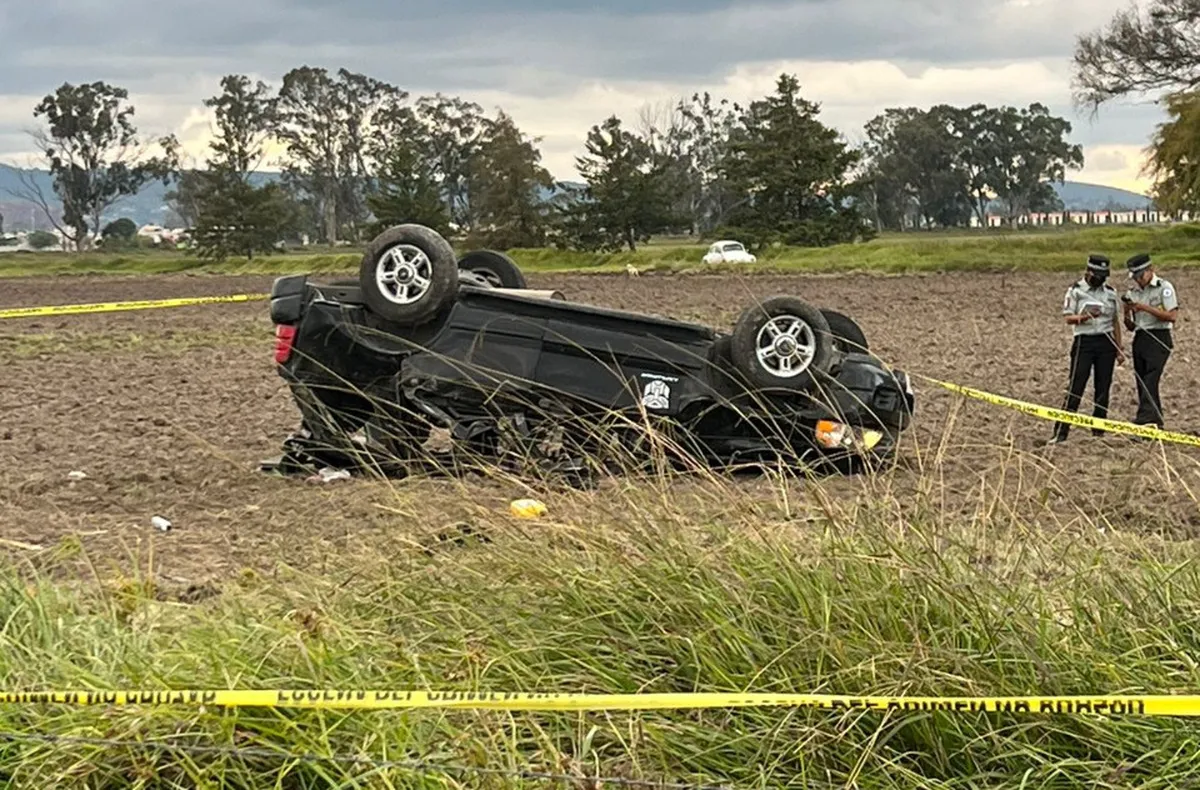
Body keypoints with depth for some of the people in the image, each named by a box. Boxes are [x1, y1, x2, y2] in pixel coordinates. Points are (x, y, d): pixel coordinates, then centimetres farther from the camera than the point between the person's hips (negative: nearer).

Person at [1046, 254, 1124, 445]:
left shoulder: (1110, 292, 12)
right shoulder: (1075, 291, -1)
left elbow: (1115, 322, 15)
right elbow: (1068, 318, -6)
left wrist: (1119, 350, 12)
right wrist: (1084, 317, -26)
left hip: (1106, 342, 4)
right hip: (1084, 341, -4)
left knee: (1103, 388, 4)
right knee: (1076, 388, -9)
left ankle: (1098, 431, 12)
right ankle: (1060, 432, -8)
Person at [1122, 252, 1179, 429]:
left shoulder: (1164, 288, -2)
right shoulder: (1132, 293, 16)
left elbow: (1172, 316, -12)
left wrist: (1146, 308, -16)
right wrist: (1126, 314, -1)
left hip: (1159, 339, -7)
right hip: (1140, 339, 7)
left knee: (1150, 380, -20)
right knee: (1142, 382, 5)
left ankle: (1145, 418, -30)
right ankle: (1156, 422, 12)